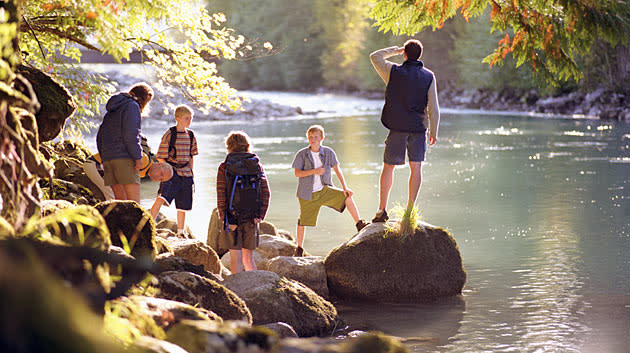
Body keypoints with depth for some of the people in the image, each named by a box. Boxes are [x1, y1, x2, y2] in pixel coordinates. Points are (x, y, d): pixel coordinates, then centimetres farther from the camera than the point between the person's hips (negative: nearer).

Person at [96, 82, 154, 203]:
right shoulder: (132, 106, -1)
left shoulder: (112, 111, 25)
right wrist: (138, 157, -13)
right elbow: (130, 134, -14)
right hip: (124, 158, -8)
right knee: (134, 203, -13)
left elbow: (100, 136, 23)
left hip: (108, 158, 8)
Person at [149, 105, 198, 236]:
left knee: (183, 205, 11)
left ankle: (180, 232, 25)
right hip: (171, 172, -5)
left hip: (186, 173, 6)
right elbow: (160, 157, -6)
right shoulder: (169, 134, -7)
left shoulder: (190, 135, 10)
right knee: (161, 198, -24)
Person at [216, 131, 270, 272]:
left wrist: (223, 218, -7)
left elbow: (221, 194, -9)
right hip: (252, 218, 3)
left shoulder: (224, 167, -4)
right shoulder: (257, 165, 4)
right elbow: (265, 192, 0)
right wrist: (260, 215, 0)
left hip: (233, 217, -3)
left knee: (236, 259, 2)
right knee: (248, 257, 15)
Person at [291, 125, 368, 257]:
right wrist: (314, 171, -26)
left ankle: (359, 224, -12)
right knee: (302, 222, 5)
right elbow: (297, 173, -13)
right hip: (308, 193, -1)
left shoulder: (328, 152, -5)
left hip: (324, 190, 1)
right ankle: (299, 248, 24)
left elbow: (337, 170, -3)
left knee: (347, 197, -19)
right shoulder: (302, 154, -9)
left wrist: (345, 187, -11)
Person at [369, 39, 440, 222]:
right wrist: (433, 132, 6)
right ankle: (410, 209, 5)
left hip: (397, 127, -1)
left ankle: (382, 209, 4)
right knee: (416, 167, 7)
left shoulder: (393, 71, -5)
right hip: (418, 128, 1)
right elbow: (433, 108, -2)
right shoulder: (428, 77, -2)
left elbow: (375, 56, 13)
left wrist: (395, 50, 18)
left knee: (388, 167, 7)